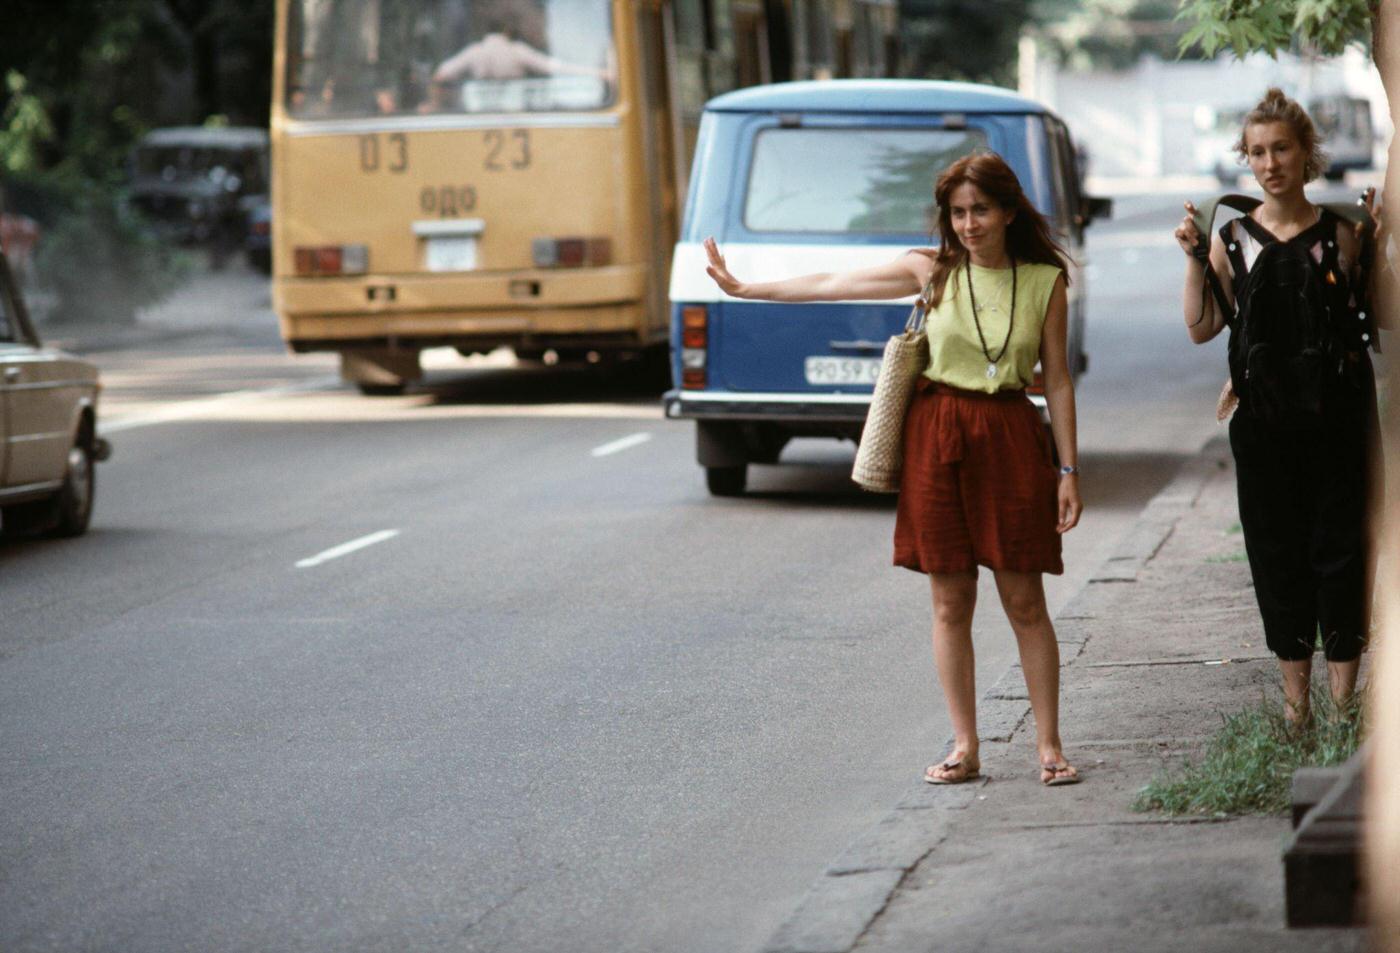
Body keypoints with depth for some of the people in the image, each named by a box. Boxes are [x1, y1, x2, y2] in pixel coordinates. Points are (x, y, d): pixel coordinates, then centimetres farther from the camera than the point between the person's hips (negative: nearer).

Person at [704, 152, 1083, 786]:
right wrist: (743, 289, 8)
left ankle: (1049, 746, 9)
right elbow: (834, 285, 7)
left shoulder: (1045, 281, 1)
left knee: (1024, 602, 1)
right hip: (937, 439, 1)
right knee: (950, 602, 4)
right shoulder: (933, 270, 2)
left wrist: (1068, 471, 0)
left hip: (1011, 438, -1)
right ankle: (964, 748, 12)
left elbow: (1057, 381, 3)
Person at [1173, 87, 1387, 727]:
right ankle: (1295, 695, 15)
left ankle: (1343, 697, 7)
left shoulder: (1341, 230, 0)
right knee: (1276, 548, 6)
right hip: (1263, 420, 2)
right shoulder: (1232, 237, 5)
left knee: (1340, 546, -1)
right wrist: (1195, 260, -7)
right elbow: (1202, 328, 2)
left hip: (1337, 412, -2)